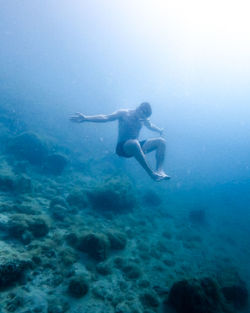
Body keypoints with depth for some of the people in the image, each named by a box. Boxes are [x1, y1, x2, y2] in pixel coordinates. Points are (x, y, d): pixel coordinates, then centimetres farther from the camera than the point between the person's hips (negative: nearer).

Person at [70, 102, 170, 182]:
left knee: (161, 141, -7)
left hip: (137, 146, 6)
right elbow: (106, 118, -16)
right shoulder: (123, 113, -5)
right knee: (134, 143, -41)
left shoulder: (144, 119, 11)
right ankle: (151, 173, -39)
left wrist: (159, 130, 8)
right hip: (123, 147, -6)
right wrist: (86, 118, -28)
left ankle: (159, 170, -25)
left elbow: (151, 126, 29)